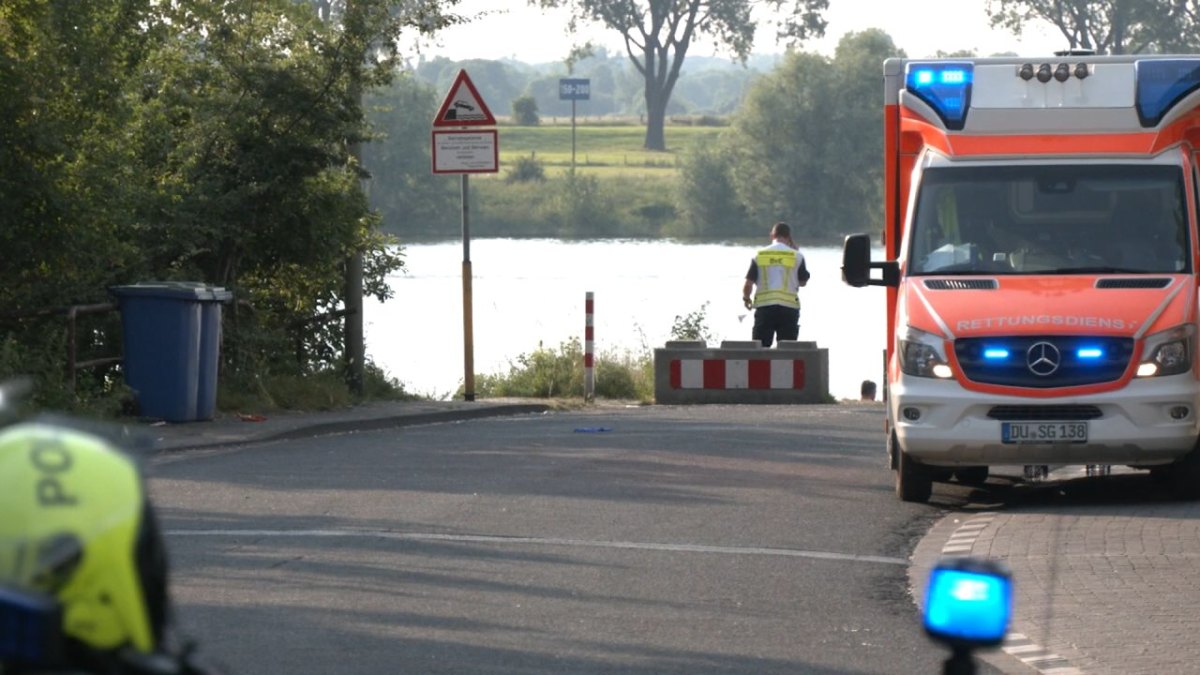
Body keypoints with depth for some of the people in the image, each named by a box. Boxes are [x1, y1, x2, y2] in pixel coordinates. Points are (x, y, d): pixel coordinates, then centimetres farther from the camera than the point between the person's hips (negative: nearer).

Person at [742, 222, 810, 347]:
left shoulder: (759, 256, 2)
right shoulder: (796, 256, 0)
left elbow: (748, 283, 0)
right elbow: (803, 282, 12)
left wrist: (746, 298, 22)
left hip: (764, 305, 0)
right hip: (789, 307, 0)